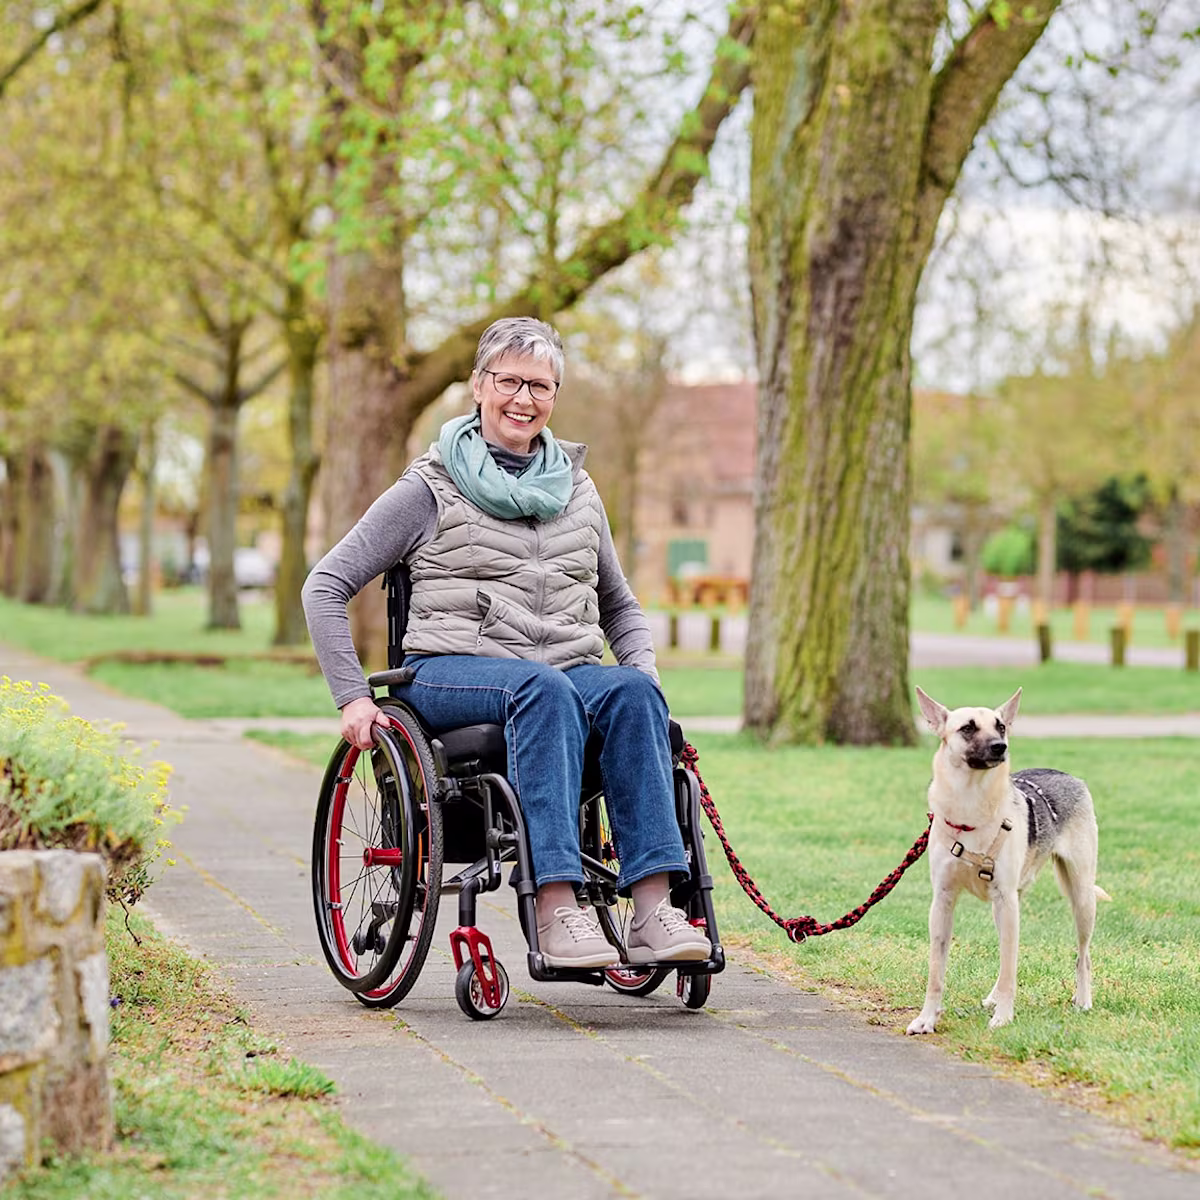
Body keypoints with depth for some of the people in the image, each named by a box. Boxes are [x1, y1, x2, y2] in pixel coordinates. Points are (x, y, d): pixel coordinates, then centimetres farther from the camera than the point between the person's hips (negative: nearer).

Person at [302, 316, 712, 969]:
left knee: (630, 690, -31)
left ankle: (653, 909, -41)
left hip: (569, 667, 4)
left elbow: (619, 605, 30)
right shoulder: (431, 489, 6)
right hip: (450, 670, -4)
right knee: (545, 689, -38)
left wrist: (645, 669, 8)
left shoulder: (577, 487, 21)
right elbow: (326, 586, 4)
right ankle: (554, 911, -47)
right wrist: (353, 698, -7)